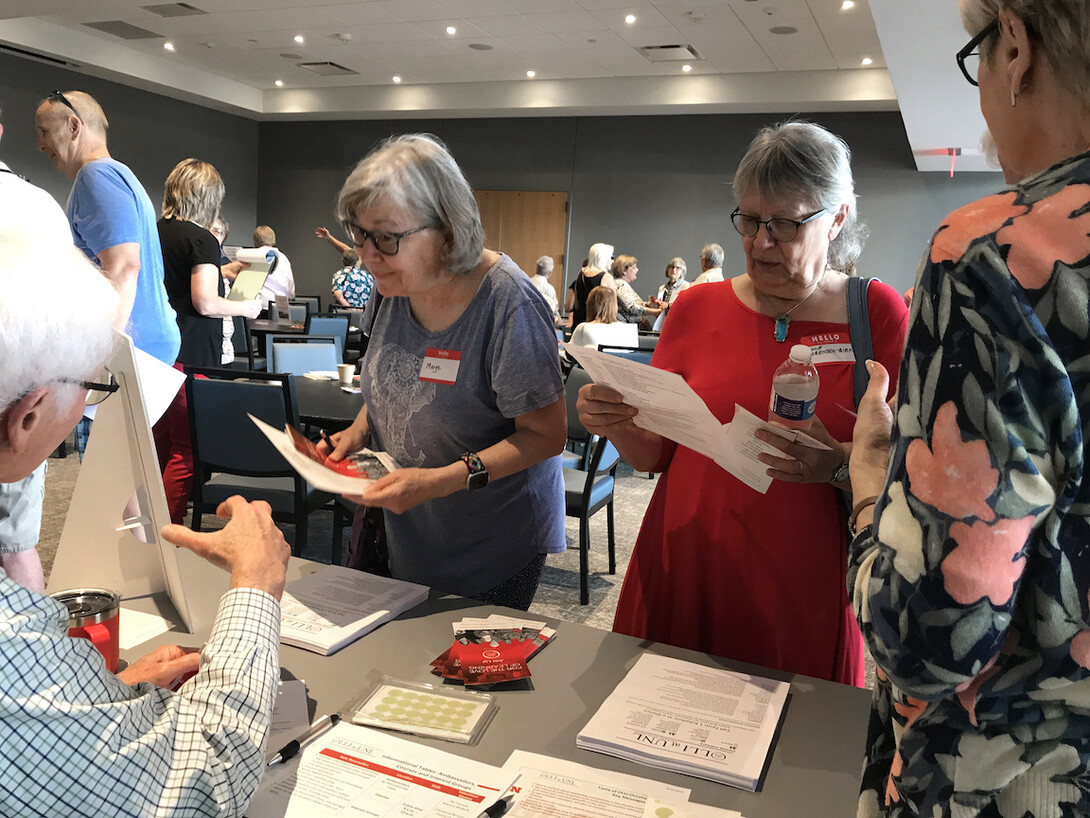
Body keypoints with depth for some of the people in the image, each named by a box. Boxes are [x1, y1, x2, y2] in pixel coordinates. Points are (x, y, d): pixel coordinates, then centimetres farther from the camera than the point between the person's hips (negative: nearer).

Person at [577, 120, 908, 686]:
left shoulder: (876, 313, -2)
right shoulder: (696, 309, 3)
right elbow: (653, 453, 6)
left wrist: (838, 466, -22)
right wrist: (617, 424, -14)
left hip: (803, 596, -1)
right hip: (681, 578, 2)